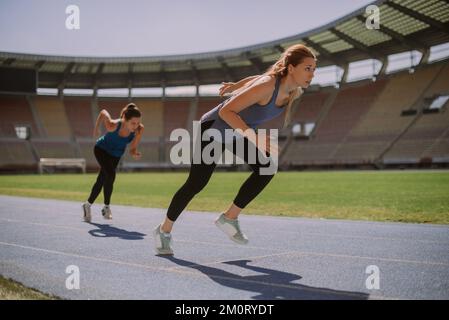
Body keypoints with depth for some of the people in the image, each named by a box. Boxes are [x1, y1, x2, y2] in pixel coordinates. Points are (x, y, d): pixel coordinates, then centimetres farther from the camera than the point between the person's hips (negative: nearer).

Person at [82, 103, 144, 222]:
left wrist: (134, 154, -42)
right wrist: (96, 129, -5)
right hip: (102, 149, -4)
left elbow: (132, 148, -19)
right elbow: (103, 112, -18)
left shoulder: (139, 130, -29)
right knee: (110, 175, -26)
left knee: (101, 181, 15)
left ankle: (88, 205, 36)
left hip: (116, 154, 4)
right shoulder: (113, 126, -37)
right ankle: (106, 207, -8)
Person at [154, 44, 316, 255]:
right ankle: (164, 230, 20)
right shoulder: (266, 86, -35)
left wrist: (235, 86, 18)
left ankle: (229, 218, -1)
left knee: (266, 168, -16)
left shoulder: (295, 93, -10)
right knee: (196, 184, -2)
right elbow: (226, 111, -38)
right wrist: (253, 136, -48)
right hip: (214, 129, -7)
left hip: (239, 133, 7)